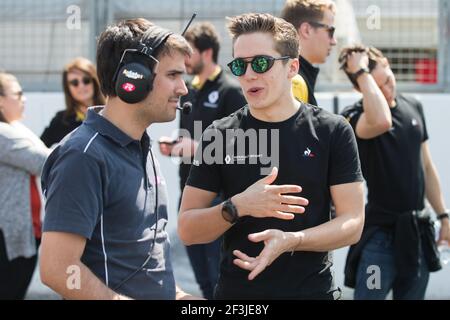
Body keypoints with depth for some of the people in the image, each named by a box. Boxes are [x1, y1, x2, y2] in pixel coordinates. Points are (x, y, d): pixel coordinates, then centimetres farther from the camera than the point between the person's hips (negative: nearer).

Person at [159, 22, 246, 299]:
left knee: (221, 279, -4)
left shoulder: (230, 91, -9)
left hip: (219, 195, -8)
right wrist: (173, 146, 4)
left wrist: (199, 147, -21)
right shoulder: (190, 92, 14)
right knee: (203, 280, 14)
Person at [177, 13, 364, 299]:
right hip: (236, 290, 1)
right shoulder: (219, 136, -2)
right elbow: (187, 231, -2)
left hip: (312, 290, -1)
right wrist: (236, 208, -20)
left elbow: (352, 224, -8)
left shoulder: (332, 132, -5)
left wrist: (290, 241, -23)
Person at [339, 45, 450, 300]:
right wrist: (362, 72, -26)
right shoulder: (355, 116, -11)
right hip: (380, 231, -6)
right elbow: (380, 121, -36)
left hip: (418, 231, 6)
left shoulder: (414, 107, 9)